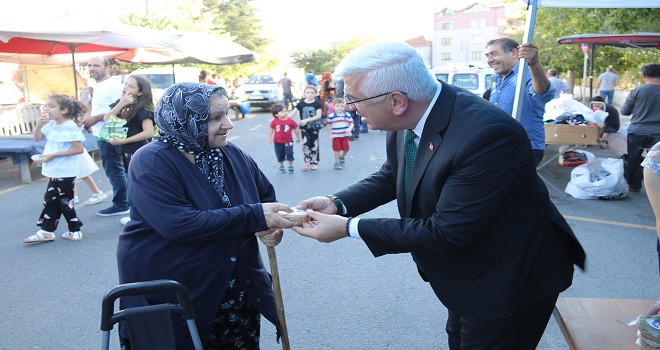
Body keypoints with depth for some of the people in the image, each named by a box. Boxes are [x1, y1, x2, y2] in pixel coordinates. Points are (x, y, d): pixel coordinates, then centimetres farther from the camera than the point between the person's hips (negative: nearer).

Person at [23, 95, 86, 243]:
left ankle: (75, 231, 14)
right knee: (50, 200, 14)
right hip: (55, 171, 9)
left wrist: (53, 155, -20)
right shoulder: (51, 125, 8)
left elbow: (79, 149, -21)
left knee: (64, 202, 1)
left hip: (65, 172, -9)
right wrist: (39, 125, -4)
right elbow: (37, 138, 16)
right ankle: (46, 231, 22)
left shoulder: (69, 127, -17)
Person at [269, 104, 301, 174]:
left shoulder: (290, 121, -9)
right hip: (278, 142, 1)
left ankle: (290, 166, 16)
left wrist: (298, 138, 10)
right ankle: (281, 166, 28)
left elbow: (296, 129, 2)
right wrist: (270, 138, 2)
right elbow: (271, 129, 5)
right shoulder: (274, 121, -8)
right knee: (280, 155, 10)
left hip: (288, 141, -1)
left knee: (289, 153, -3)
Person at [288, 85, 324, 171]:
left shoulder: (317, 104, -4)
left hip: (314, 127, 0)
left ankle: (314, 163, 18)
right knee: (305, 144, -9)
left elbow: (318, 115, -12)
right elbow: (293, 113, -5)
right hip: (305, 128, 1)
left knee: (314, 145, 6)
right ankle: (306, 162, 6)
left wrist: (307, 120, -21)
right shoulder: (301, 104, 1)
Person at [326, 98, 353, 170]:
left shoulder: (347, 115, 1)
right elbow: (329, 126, 2)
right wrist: (330, 135, -4)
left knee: (346, 149, 4)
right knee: (337, 150, 2)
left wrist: (349, 128, -16)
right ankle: (337, 163, 15)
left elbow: (351, 123, 5)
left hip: (345, 135, 3)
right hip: (336, 136, -2)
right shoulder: (331, 116, -6)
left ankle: (342, 157, 35)